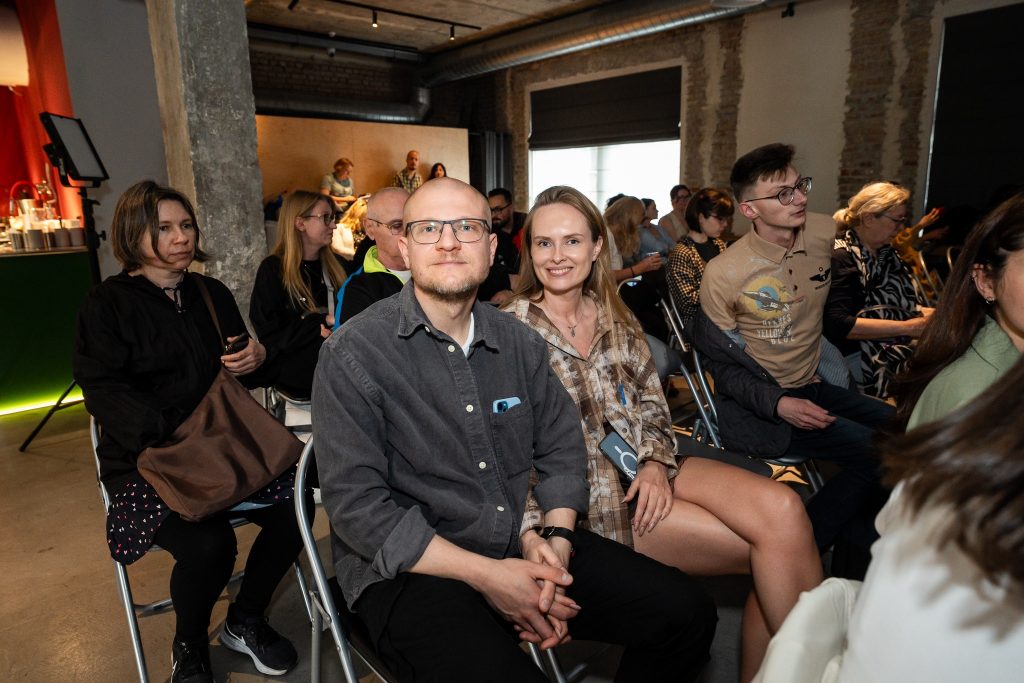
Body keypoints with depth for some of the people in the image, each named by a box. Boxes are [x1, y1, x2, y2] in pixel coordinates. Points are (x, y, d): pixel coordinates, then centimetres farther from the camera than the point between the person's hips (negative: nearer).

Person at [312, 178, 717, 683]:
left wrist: (555, 540, -7)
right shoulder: (353, 354, -10)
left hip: (524, 546, 5)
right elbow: (356, 505, -14)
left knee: (687, 612, -2)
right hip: (409, 568, -4)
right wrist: (487, 576, -18)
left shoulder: (520, 343, 7)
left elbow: (561, 447, 12)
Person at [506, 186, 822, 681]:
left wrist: (656, 460, -7)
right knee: (773, 543, -15)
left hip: (644, 464, 5)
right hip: (584, 490, -5)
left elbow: (651, 403, 11)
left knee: (782, 507, -18)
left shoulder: (614, 317, 9)